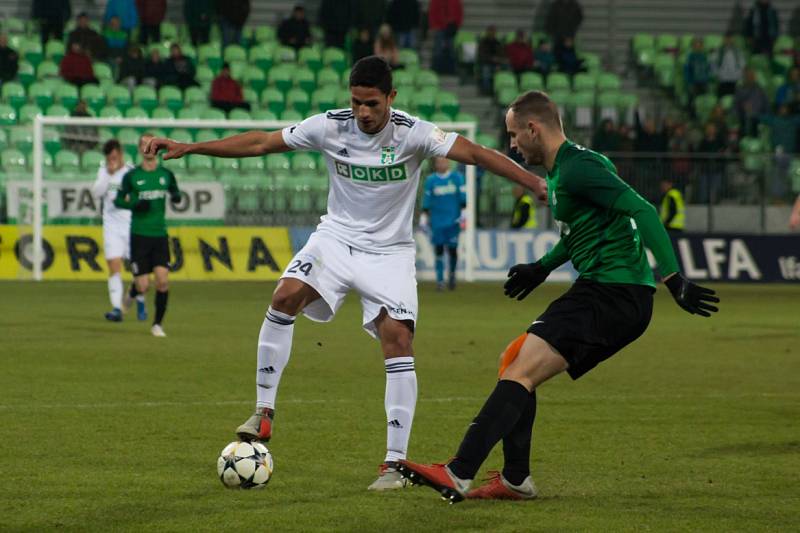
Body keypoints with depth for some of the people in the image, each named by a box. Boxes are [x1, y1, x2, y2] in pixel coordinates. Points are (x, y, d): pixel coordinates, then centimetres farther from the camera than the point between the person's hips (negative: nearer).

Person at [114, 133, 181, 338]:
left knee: (163, 281, -12)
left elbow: (176, 194, 18)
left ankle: (157, 324, 4)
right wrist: (135, 204, -14)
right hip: (139, 235, -2)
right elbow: (118, 200, 5)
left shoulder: (166, 175, 5)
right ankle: (132, 292, 32)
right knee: (143, 287, -6)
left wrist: (175, 196, -6)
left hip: (160, 235, 2)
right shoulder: (131, 176, -2)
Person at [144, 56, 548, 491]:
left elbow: (474, 153, -19)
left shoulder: (412, 133, -15)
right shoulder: (330, 126, -9)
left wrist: (535, 183, -30)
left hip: (389, 252, -1)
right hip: (337, 238, 2)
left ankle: (394, 463, -11)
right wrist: (188, 148, -3)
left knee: (398, 337, -17)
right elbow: (261, 143, -2)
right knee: (285, 296, -24)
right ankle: (263, 413, -13)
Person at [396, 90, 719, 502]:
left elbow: (642, 212, -22)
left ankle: (459, 475, -27)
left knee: (521, 372, -19)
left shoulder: (576, 168, -14)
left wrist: (674, 281, -27)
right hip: (605, 296, 10)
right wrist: (544, 267, 37)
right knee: (513, 361, 14)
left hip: (614, 294, -10)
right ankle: (515, 480, 14)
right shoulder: (558, 173, 19)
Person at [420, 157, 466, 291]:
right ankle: (440, 280, 5)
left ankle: (452, 273, 21)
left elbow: (463, 196, 4)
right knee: (438, 250, -2)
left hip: (453, 220, -1)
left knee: (452, 249, -4)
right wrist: (423, 217, 5)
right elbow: (426, 200, 7)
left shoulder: (457, 177, 3)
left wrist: (463, 212, -5)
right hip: (437, 222, 1)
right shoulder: (431, 180, 5)